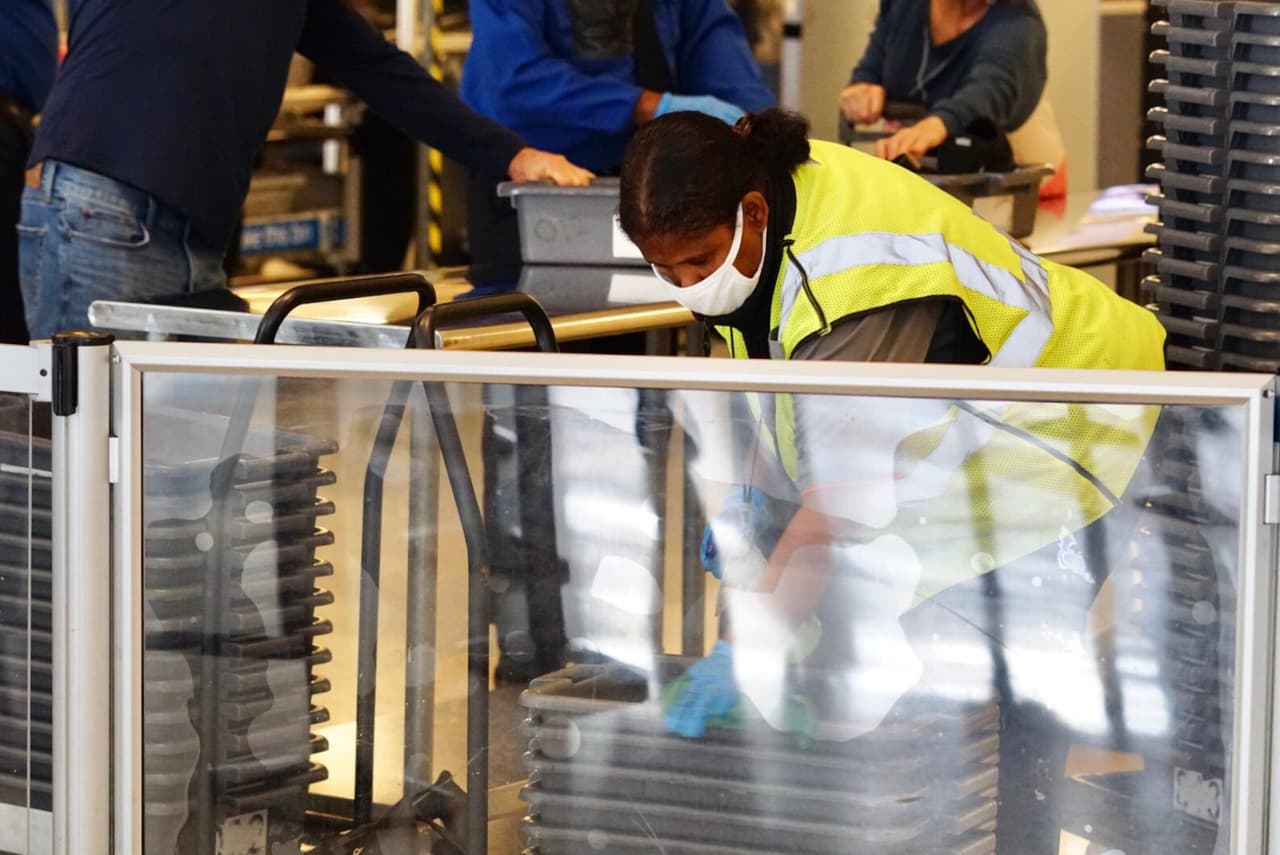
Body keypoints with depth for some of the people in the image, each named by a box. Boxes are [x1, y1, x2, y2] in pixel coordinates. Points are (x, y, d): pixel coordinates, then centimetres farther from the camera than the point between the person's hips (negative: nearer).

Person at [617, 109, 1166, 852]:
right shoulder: (753, 219, -9)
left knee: (1006, 700, -15)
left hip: (1062, 437, -9)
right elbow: (784, 384, 11)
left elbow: (840, 497, -37)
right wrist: (756, 493, 0)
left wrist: (746, 649, -35)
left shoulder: (851, 276, -37)